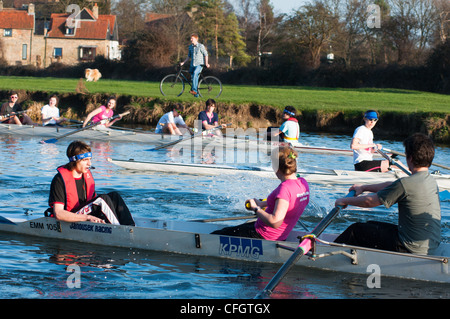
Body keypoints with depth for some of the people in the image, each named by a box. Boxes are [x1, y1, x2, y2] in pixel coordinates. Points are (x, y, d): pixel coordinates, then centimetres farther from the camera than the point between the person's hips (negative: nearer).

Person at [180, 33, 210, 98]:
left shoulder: (201, 46, -5)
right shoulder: (190, 47, 11)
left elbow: (206, 55, -1)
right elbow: (189, 56, 19)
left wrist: (206, 63, -8)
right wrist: (183, 62, 12)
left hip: (199, 64, -6)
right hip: (192, 65, 7)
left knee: (195, 73, -32)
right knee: (194, 78, 7)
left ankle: (194, 89, -36)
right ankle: (196, 94, 18)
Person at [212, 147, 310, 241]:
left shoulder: (285, 188, -28)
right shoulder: (303, 183, 1)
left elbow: (275, 222, -34)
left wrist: (256, 208, -21)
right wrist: (262, 204, 18)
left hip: (263, 236, -10)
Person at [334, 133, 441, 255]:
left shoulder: (406, 184, -23)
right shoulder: (431, 181, 6)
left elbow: (370, 201, -13)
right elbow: (391, 186, 19)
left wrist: (345, 201, 3)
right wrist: (363, 188, 27)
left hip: (411, 249, -9)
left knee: (356, 230, 7)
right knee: (370, 225, 25)